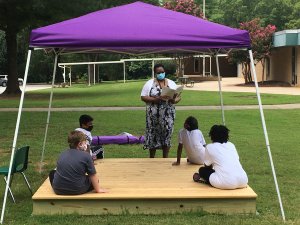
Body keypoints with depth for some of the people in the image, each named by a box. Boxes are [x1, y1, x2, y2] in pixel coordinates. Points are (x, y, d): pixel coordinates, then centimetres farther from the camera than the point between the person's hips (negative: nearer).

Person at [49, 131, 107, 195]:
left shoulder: (63, 154, 7)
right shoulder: (86, 156, -8)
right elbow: (92, 175, -4)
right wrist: (98, 189, 9)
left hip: (58, 189, 3)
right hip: (77, 191, -3)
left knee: (52, 173, 30)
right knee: (94, 179, 20)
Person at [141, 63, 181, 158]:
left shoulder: (171, 83, 7)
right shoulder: (149, 83, 1)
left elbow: (178, 97, 6)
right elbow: (143, 97, -5)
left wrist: (174, 100, -19)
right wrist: (157, 99, -18)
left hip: (168, 115, 2)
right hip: (154, 115, -2)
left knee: (167, 135, 3)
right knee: (153, 136, 2)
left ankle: (165, 158, 15)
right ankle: (152, 158, 17)